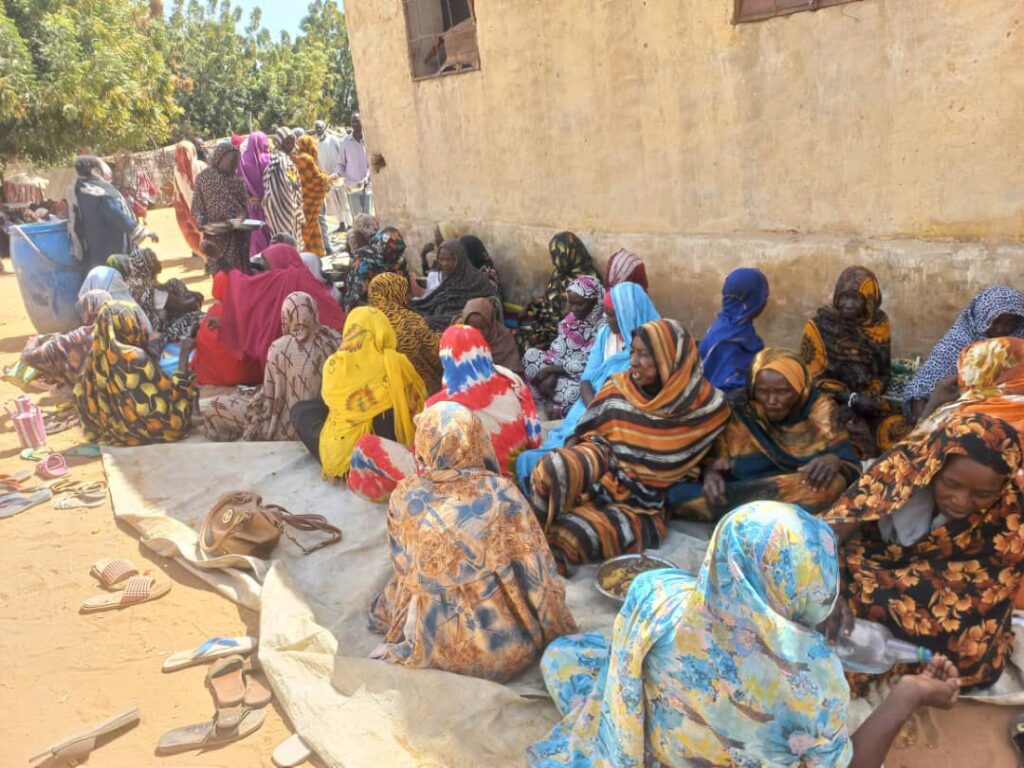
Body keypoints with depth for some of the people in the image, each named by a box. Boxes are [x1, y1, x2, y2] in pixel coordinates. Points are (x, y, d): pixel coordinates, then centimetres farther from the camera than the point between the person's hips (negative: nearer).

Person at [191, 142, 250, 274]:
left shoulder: (237, 178, 7)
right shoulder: (203, 177, 1)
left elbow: (246, 205, 11)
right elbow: (197, 206, 3)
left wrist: (242, 218, -10)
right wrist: (203, 224, -14)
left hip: (237, 233, 2)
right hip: (215, 235, -2)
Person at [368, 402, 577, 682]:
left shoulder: (405, 496, -13)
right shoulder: (501, 494, -18)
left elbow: (403, 574, 1)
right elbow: (538, 574, -10)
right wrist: (559, 631, 7)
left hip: (437, 648, 2)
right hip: (508, 648, -1)